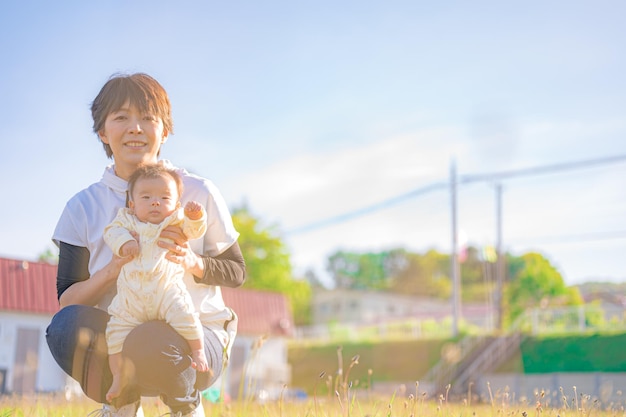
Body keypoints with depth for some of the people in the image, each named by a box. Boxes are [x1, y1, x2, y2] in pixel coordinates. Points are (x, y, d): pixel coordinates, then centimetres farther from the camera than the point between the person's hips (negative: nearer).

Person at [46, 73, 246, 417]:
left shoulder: (199, 193, -2)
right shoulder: (84, 207, 2)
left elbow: (236, 272, 4)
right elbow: (66, 300, 0)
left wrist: (194, 263, -18)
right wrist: (111, 270, -20)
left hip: (196, 333, -1)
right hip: (120, 331, 2)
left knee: (146, 346, -36)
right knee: (67, 326, -31)